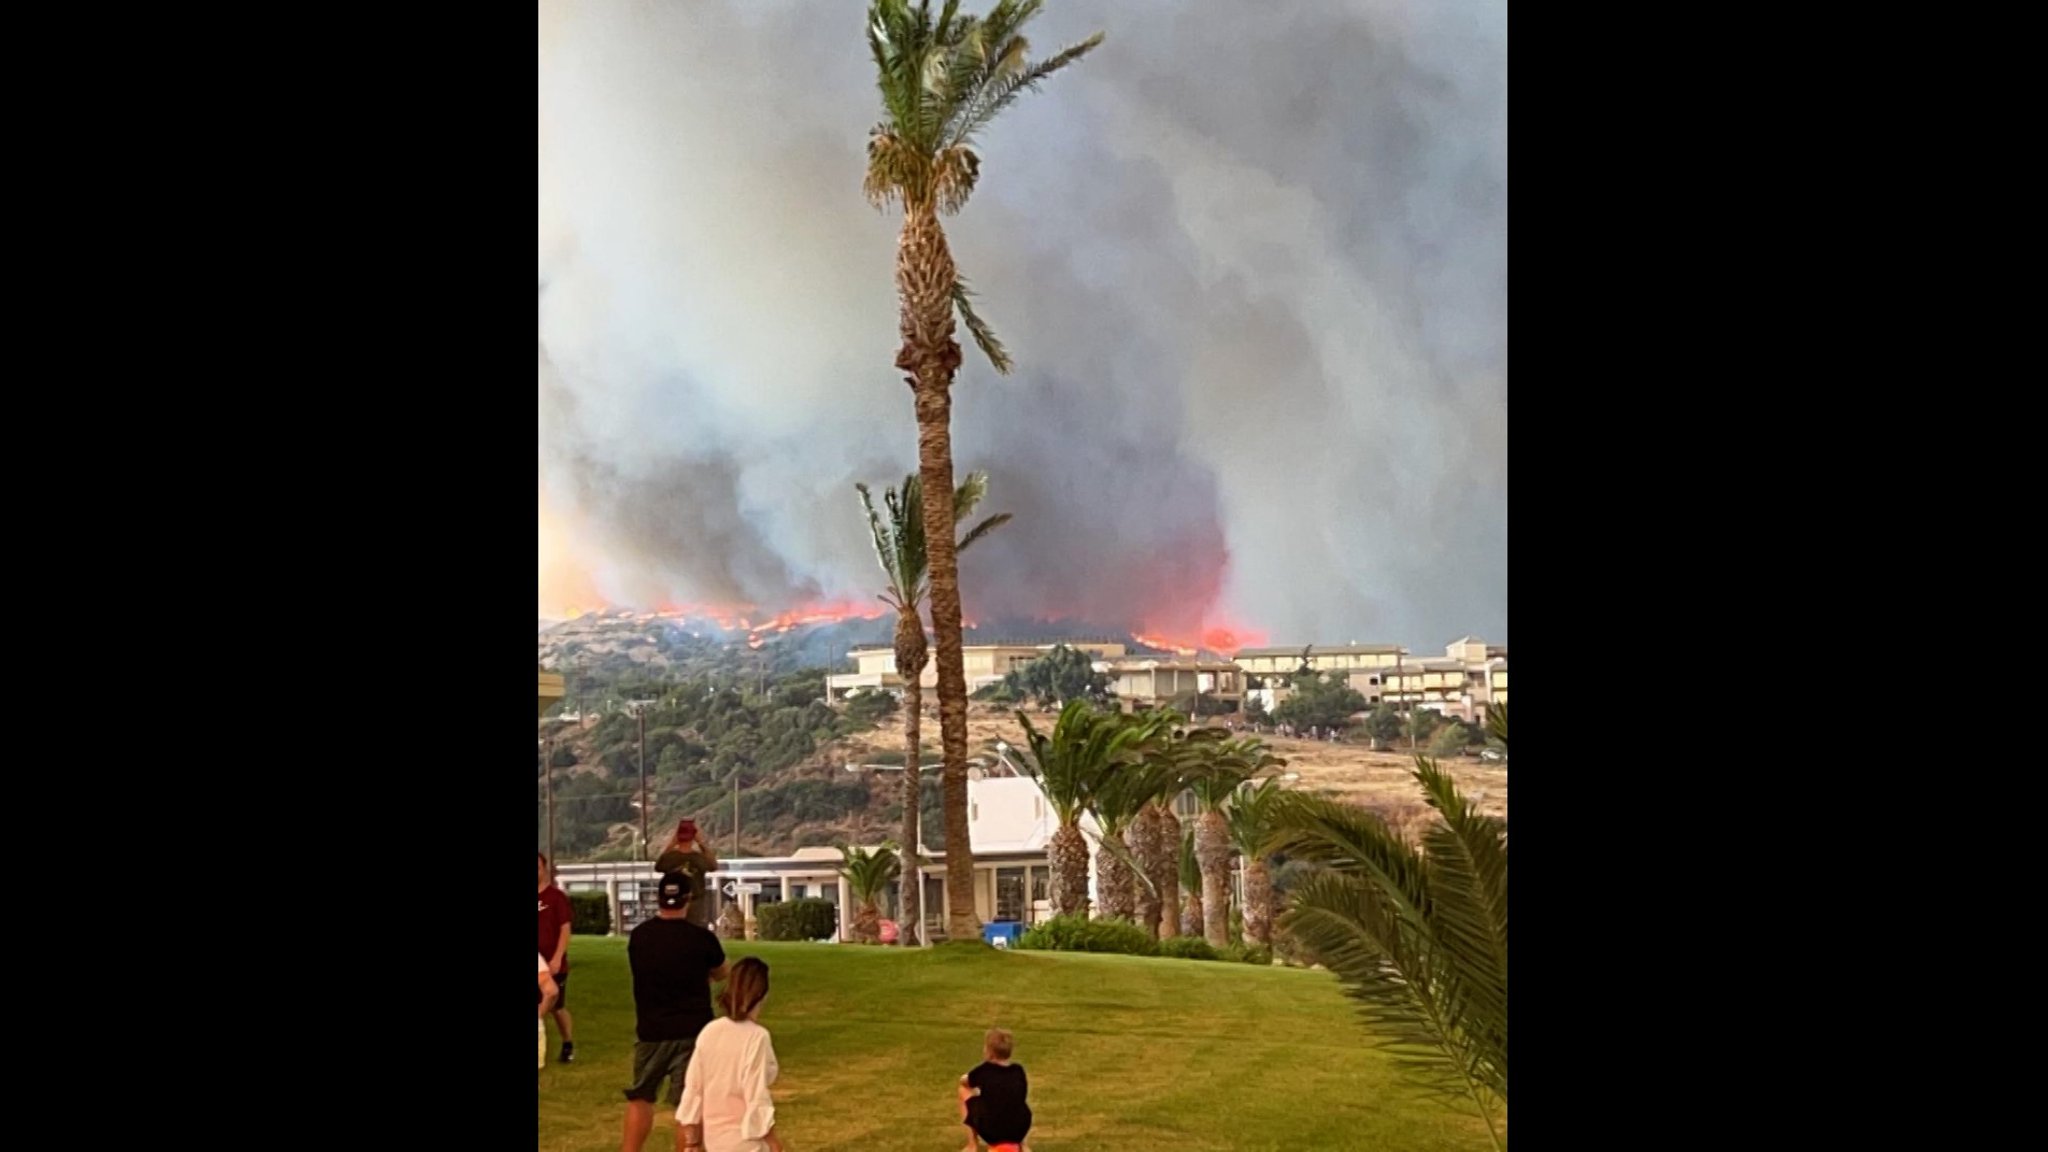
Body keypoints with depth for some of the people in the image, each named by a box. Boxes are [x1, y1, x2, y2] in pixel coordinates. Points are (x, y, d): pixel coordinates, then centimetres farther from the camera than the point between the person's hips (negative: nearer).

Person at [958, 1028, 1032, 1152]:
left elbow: (964, 1081, 20)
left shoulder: (984, 1070, 0)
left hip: (989, 1130, -4)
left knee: (964, 1090, 18)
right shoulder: (1018, 1070, 8)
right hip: (1019, 1129, 4)